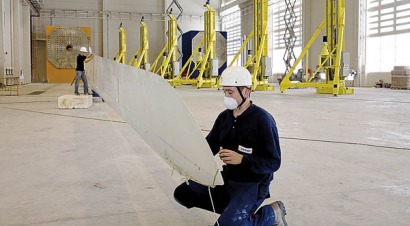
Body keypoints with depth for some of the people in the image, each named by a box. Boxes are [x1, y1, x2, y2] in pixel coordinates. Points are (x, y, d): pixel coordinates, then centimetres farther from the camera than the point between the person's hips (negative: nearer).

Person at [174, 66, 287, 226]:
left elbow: (273, 162, -18)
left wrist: (242, 159, -30)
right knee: (182, 193, 3)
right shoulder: (224, 117, 3)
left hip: (253, 183, -7)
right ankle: (234, 208, 10)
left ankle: (271, 213, 0)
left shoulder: (262, 119, -17)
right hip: (227, 177, 7)